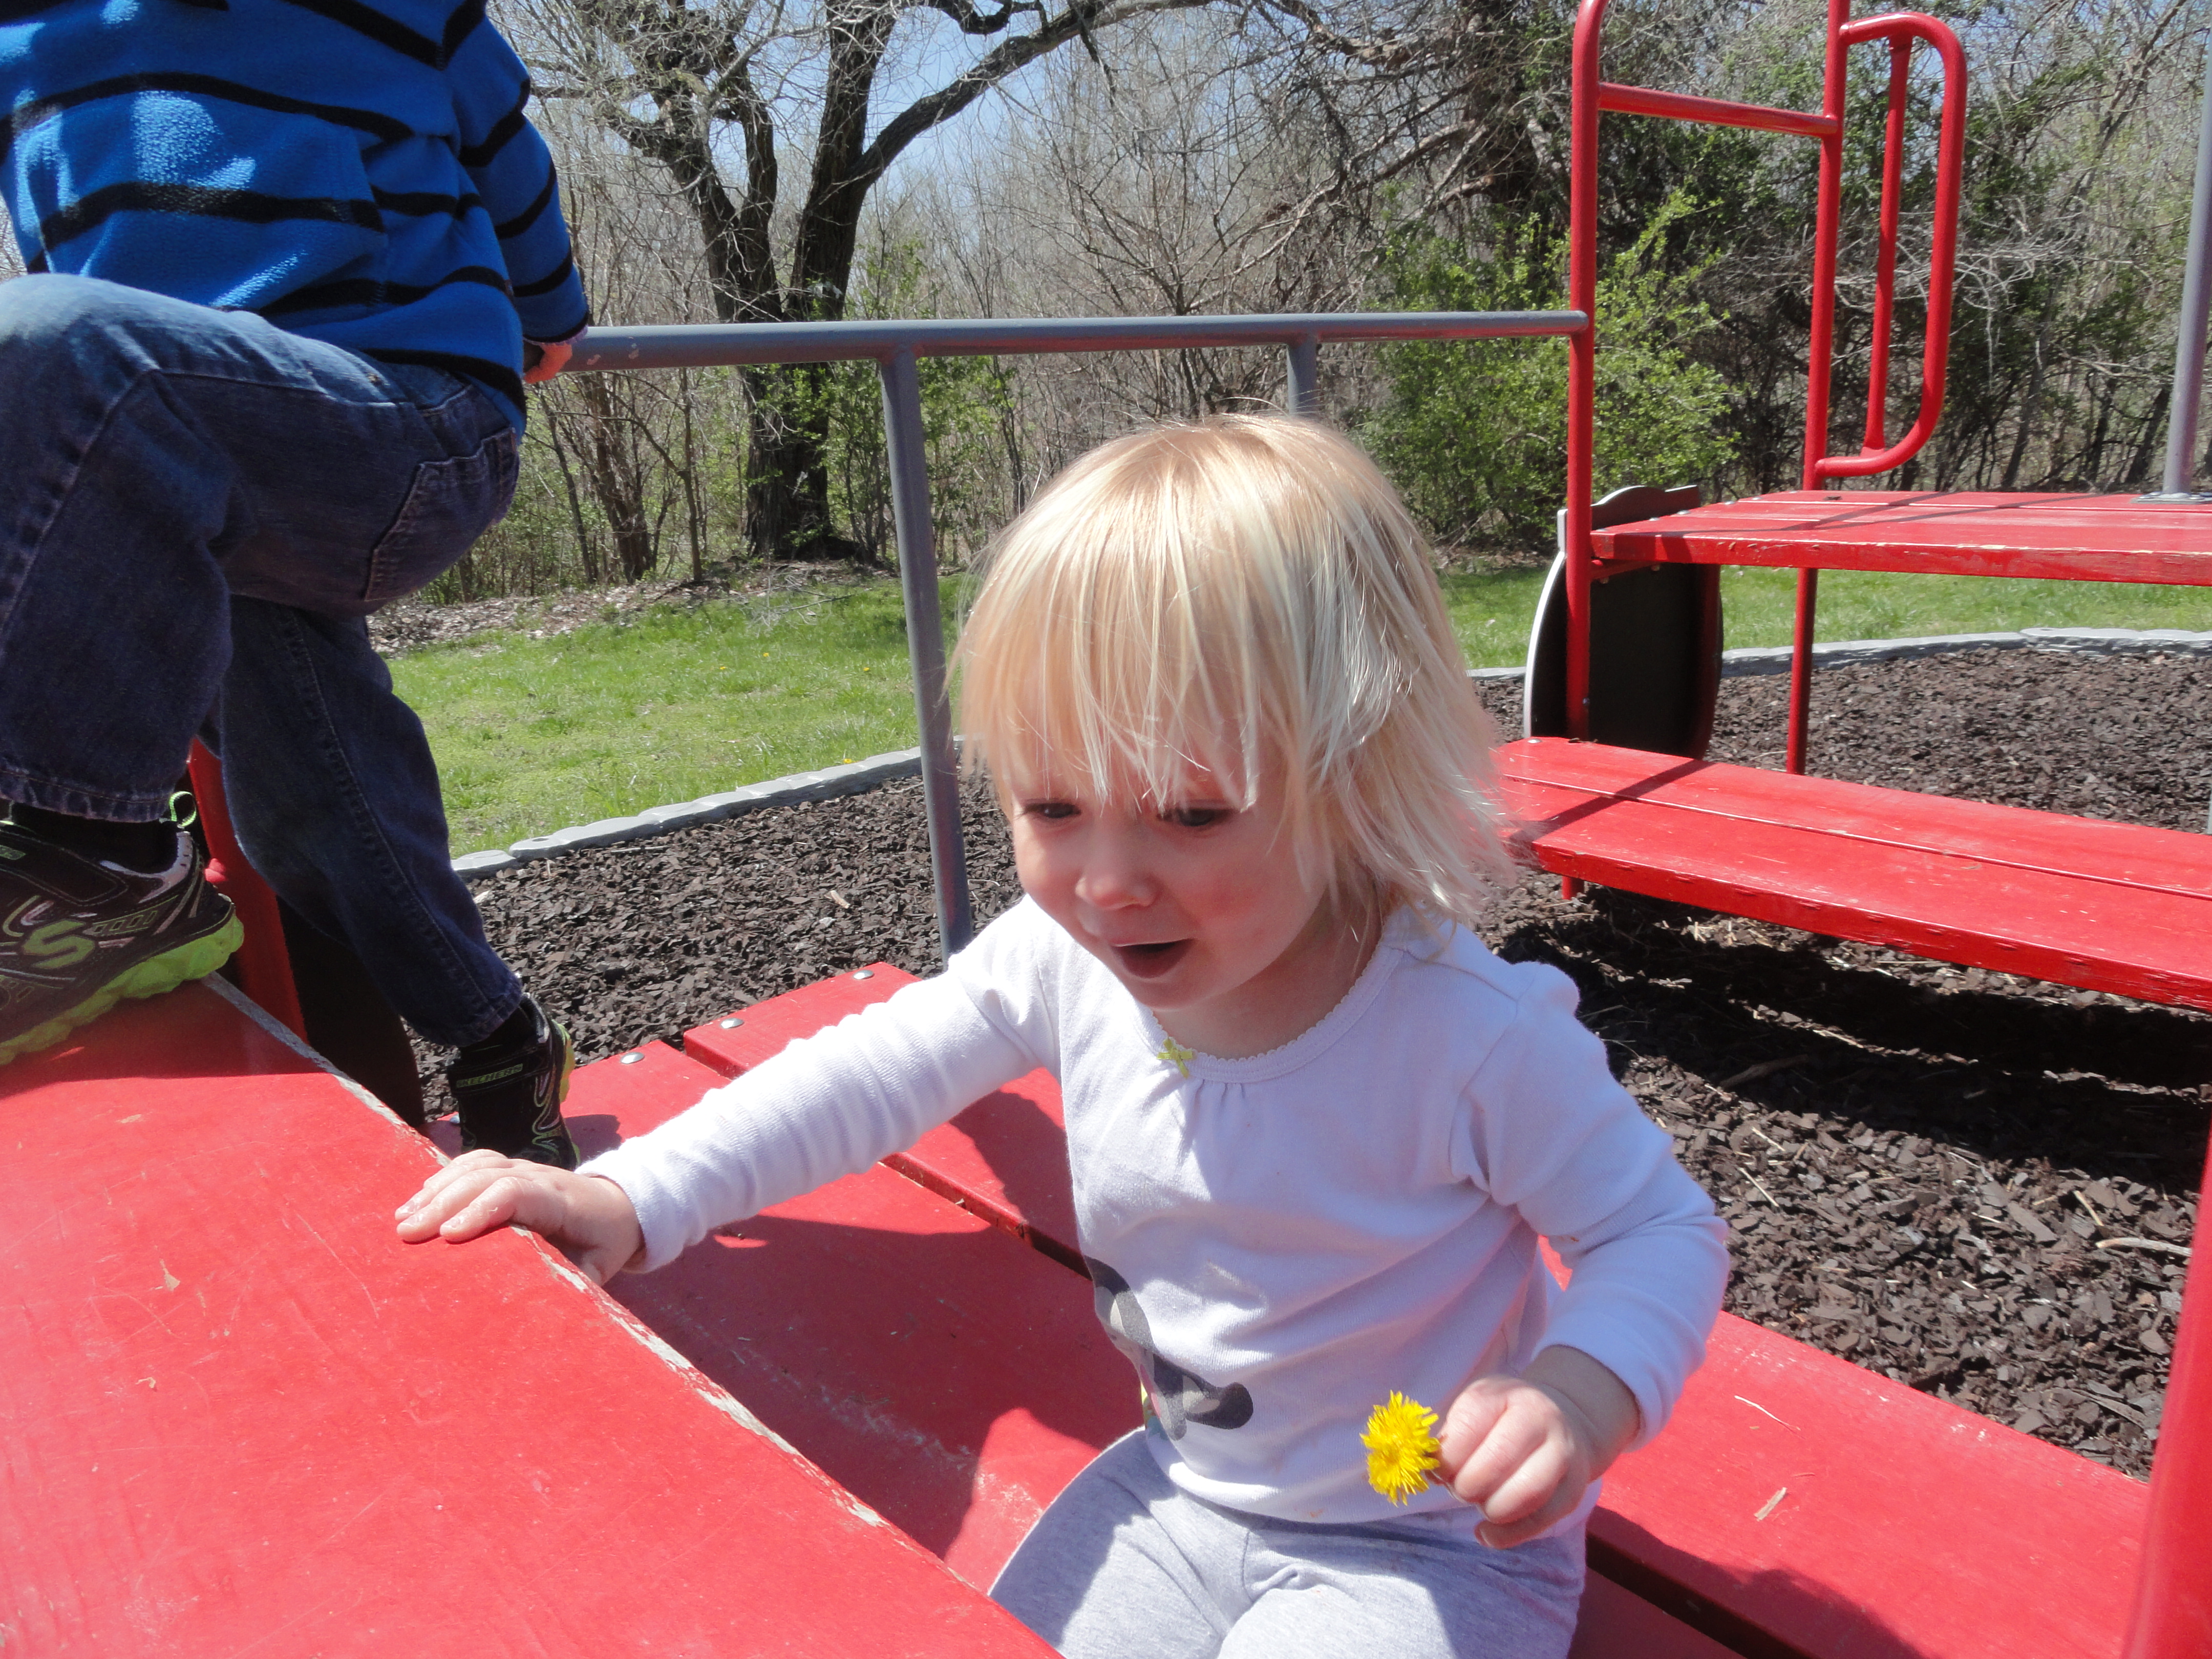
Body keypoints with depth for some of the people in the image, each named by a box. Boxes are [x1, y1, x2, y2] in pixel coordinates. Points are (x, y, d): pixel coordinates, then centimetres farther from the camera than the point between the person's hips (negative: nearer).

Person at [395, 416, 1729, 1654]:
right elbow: (869, 1075, -5)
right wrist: (627, 1200, -13)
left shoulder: (1471, 1036, -30)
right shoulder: (1065, 959, -17)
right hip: (1180, 1490, 4)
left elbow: (1665, 1229, -16)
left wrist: (1582, 1391, -37)